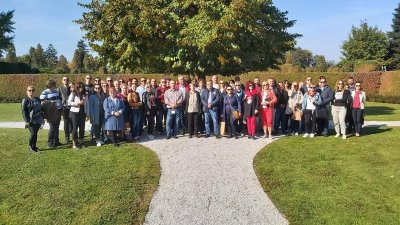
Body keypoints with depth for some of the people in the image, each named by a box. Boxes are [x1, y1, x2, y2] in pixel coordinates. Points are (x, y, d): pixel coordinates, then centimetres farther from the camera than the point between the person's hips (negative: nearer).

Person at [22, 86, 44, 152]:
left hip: (38, 120, 5)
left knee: (35, 133, 9)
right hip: (31, 121, -5)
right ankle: (31, 147, 8)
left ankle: (34, 146, 21)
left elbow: (41, 109, 22)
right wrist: (26, 121, -14)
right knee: (33, 133, -8)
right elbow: (24, 111, -7)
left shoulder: (37, 99, 14)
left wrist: (42, 118, 20)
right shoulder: (25, 100, -4)